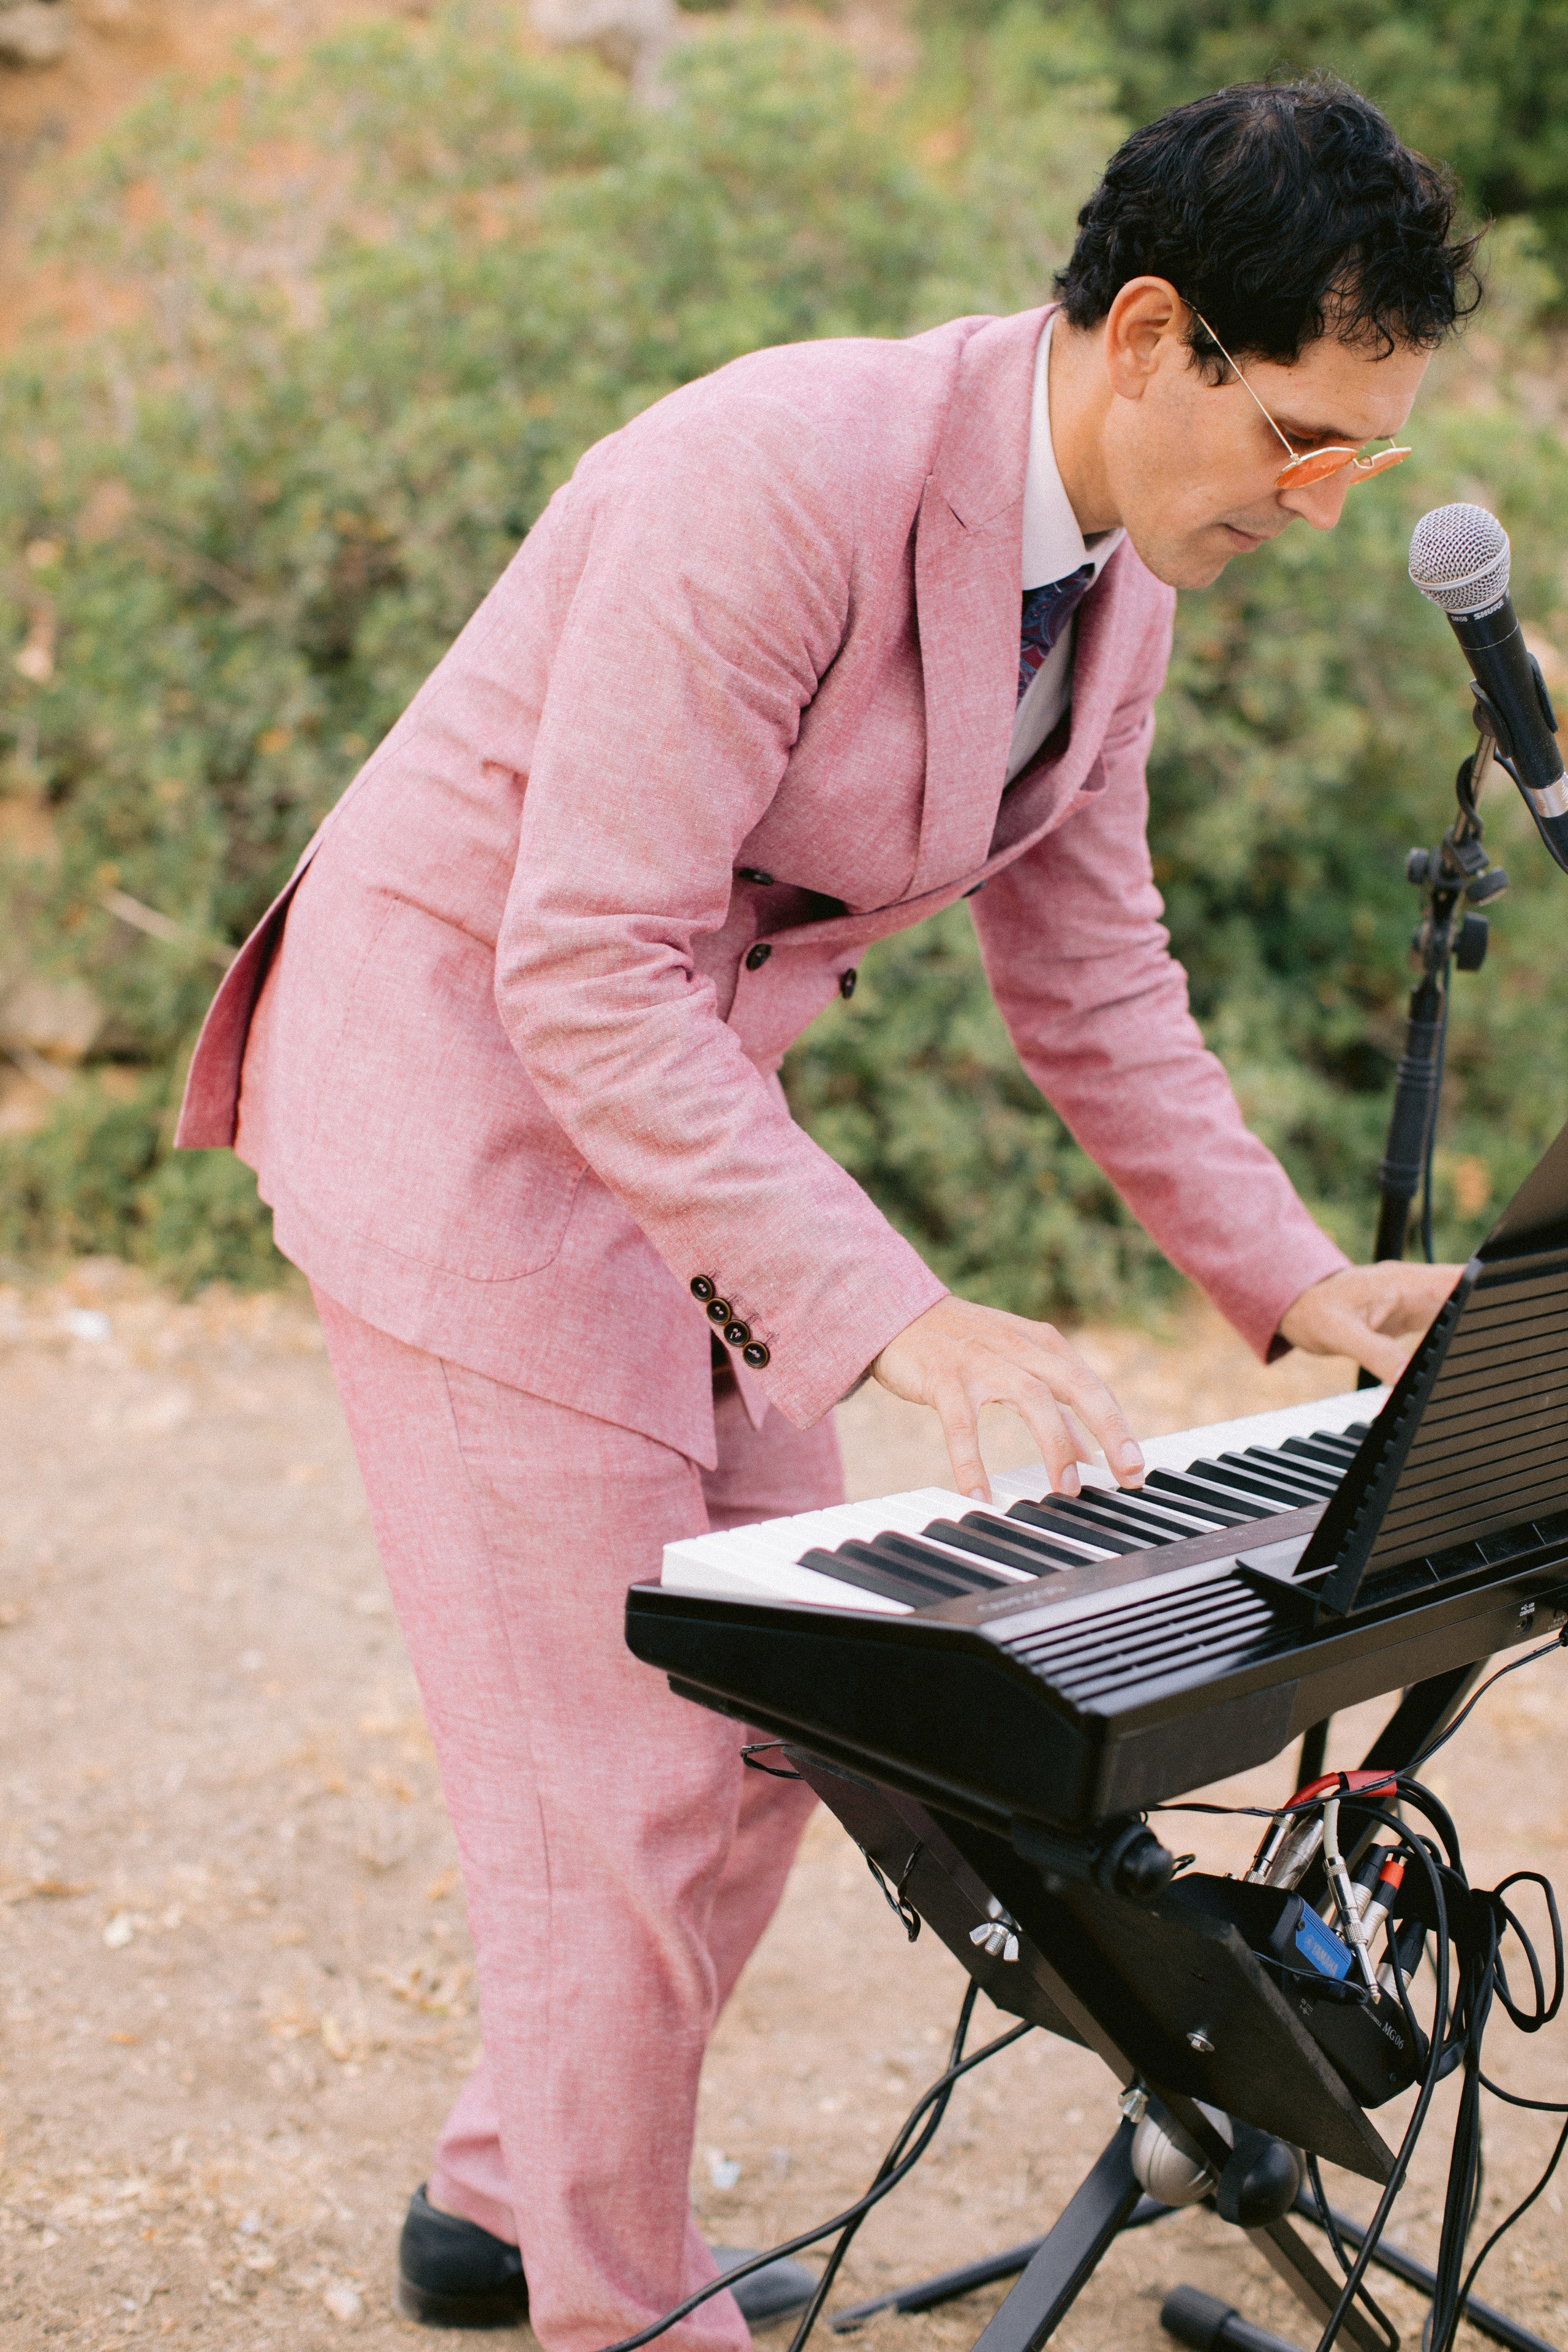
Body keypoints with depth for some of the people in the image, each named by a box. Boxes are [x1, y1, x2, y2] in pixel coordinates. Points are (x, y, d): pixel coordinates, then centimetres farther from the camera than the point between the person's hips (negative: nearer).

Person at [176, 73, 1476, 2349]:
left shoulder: (1116, 587, 1)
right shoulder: (783, 478, -27)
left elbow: (1093, 975, 12)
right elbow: (586, 977, -30)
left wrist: (1292, 1279, 3)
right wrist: (894, 1320, -34)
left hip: (674, 1096, 9)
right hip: (469, 1087, -9)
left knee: (772, 1719, 13)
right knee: (619, 1780, -4)